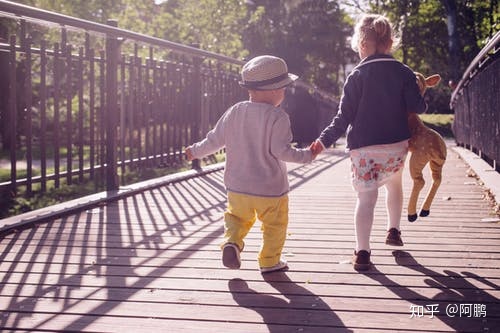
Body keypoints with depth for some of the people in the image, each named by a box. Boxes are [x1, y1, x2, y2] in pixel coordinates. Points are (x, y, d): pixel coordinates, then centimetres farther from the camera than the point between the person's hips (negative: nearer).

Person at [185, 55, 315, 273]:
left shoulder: (235, 112, -1)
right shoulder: (277, 117, -16)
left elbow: (215, 139, 4)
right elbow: (280, 150, -20)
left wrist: (196, 151, 20)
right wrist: (306, 155, -9)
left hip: (237, 186, 4)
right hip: (270, 188, -4)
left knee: (237, 216, 24)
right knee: (274, 225, 14)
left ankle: (232, 241, 0)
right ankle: (270, 261, 22)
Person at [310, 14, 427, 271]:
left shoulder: (357, 76, -4)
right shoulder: (404, 73, 1)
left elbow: (344, 117, -8)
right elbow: (417, 107, -3)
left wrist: (324, 141, -5)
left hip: (364, 148, -3)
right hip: (397, 145, 3)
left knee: (365, 198, -1)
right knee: (394, 183, 30)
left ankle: (362, 252, -9)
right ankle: (393, 230, 34)